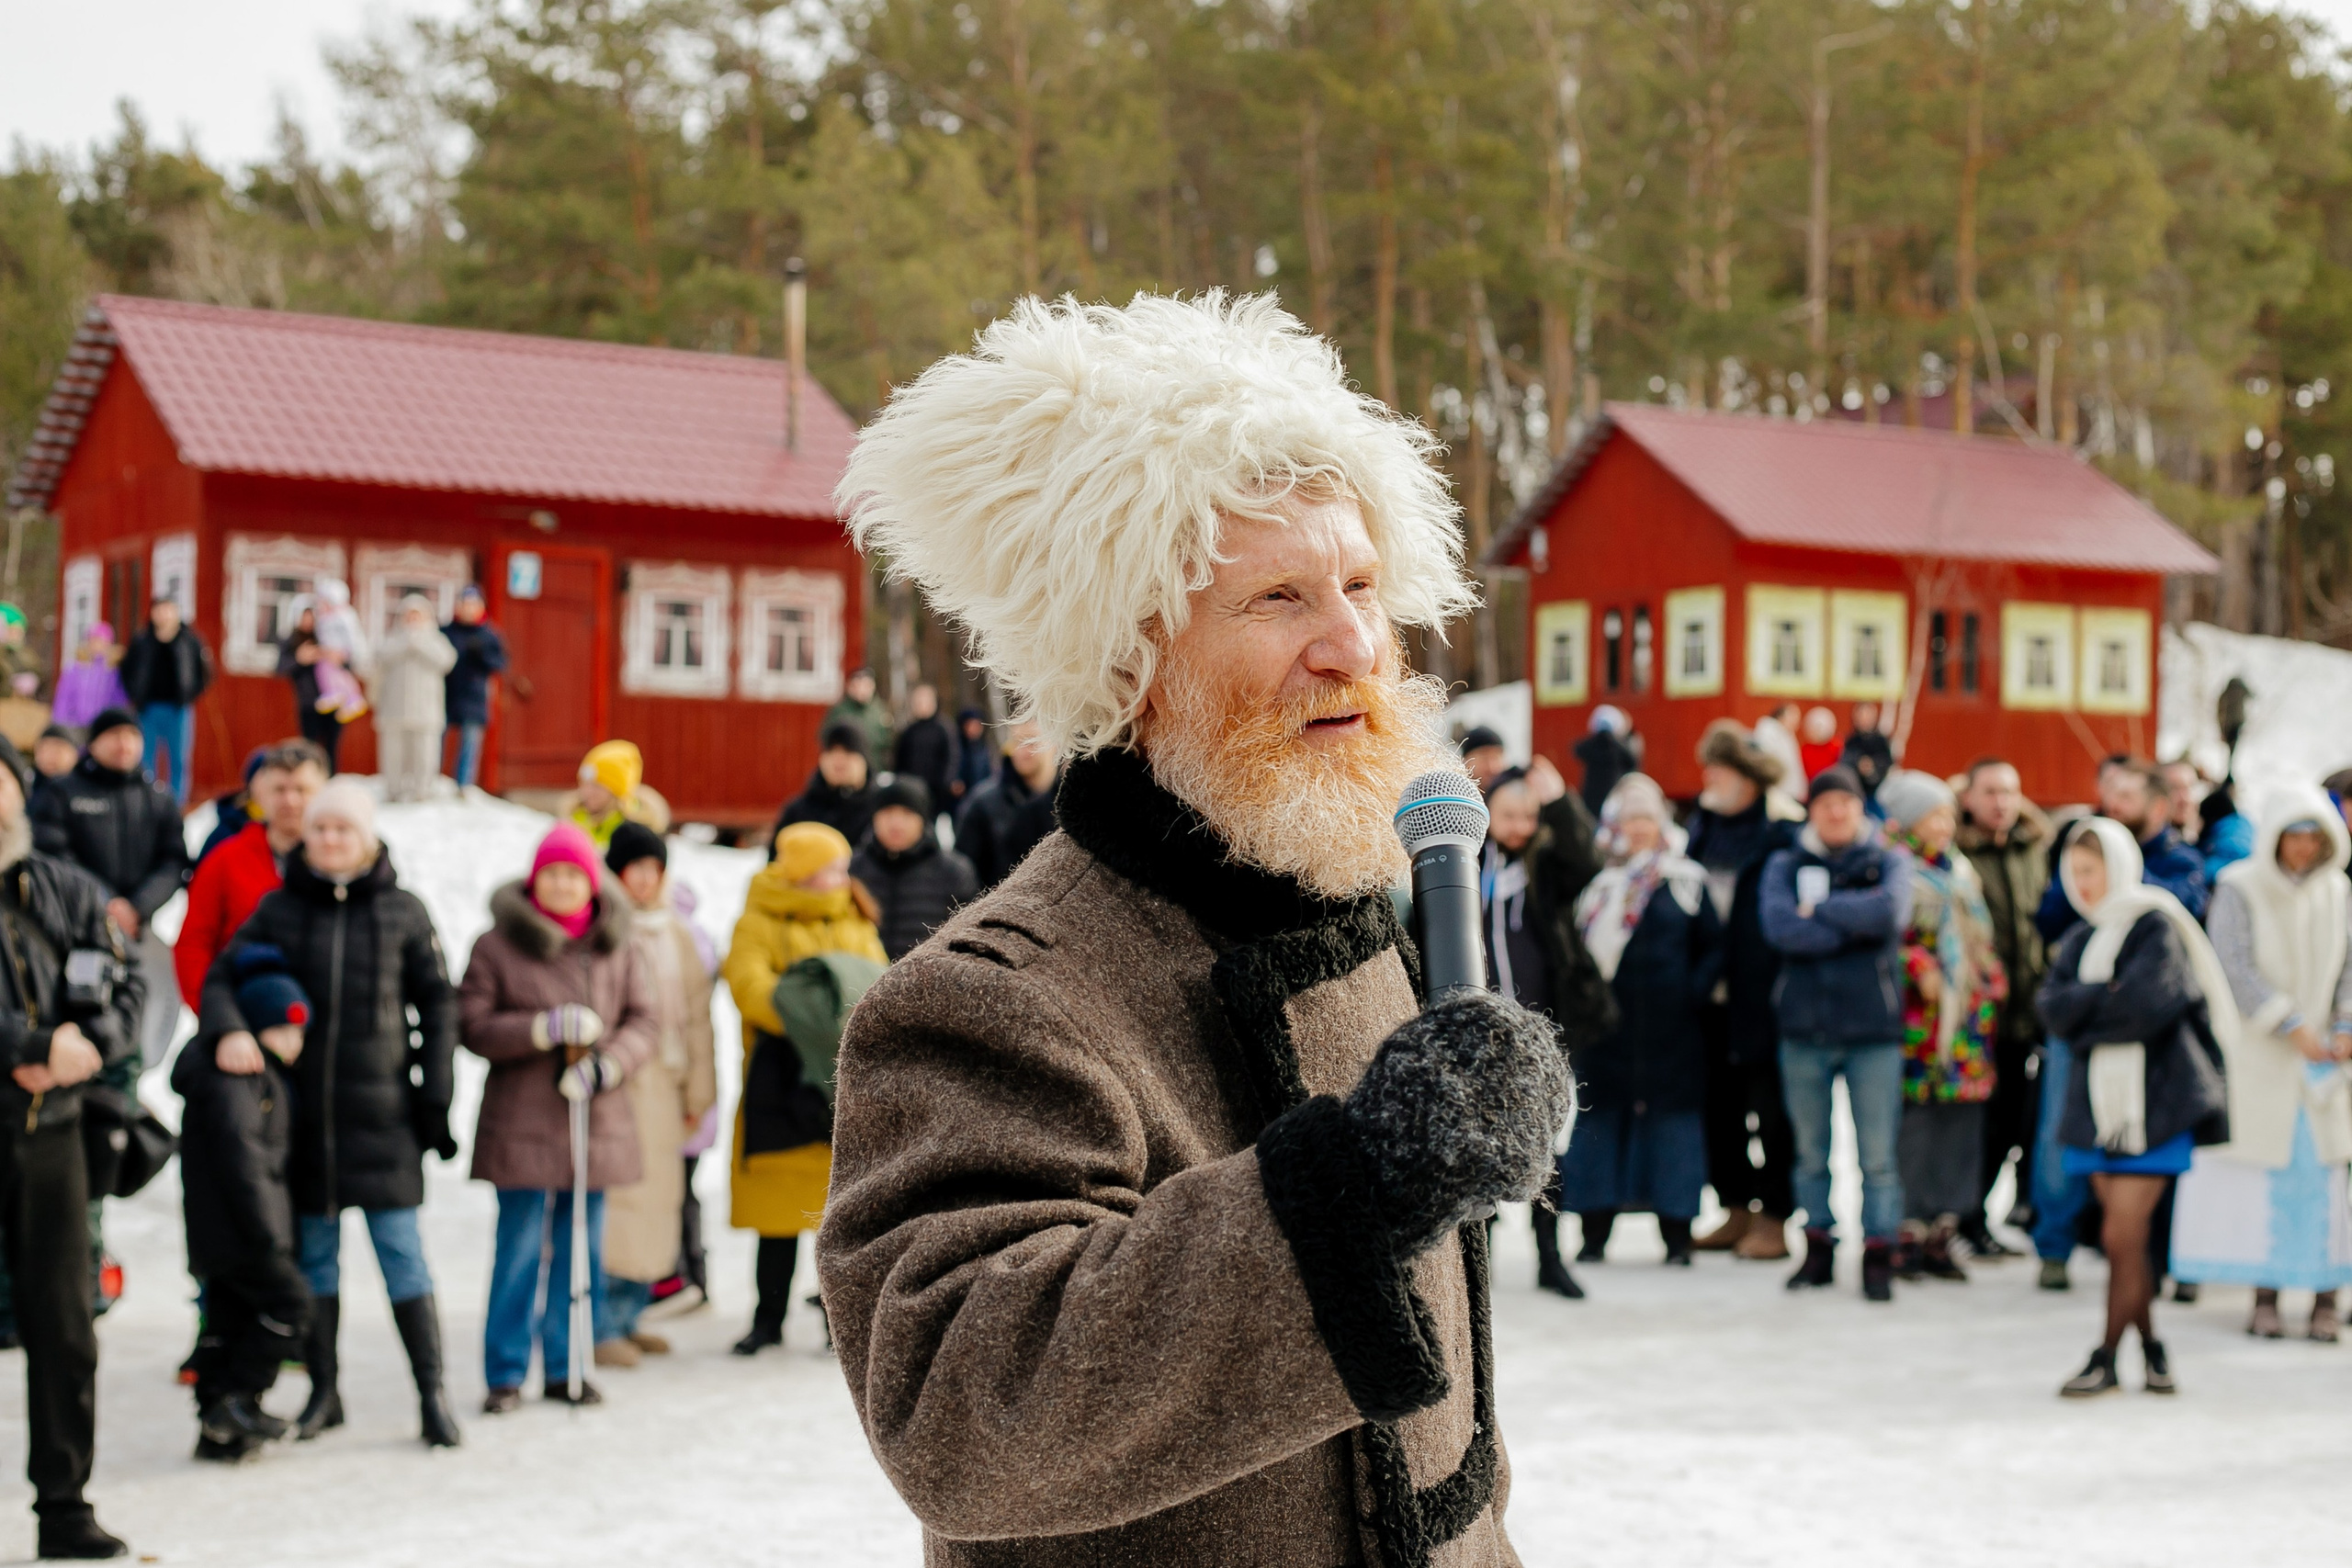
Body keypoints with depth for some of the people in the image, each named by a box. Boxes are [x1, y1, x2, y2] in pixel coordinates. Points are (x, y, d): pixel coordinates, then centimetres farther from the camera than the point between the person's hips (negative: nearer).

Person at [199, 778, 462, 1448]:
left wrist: (435, 1097, -1)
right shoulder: (280, 908, 5)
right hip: (303, 1109, 2)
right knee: (313, 1253, 8)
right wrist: (229, 1029, -19)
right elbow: (221, 976, 3)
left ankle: (432, 1393, 1)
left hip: (382, 1111, -2)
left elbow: (436, 1008, 5)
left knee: (401, 1251, -3)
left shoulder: (403, 912, 2)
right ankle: (323, 1391, 19)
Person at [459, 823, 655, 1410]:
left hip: (598, 1124, 3)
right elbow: (472, 1026, -5)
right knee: (519, 1252, -1)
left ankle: (564, 1367, 20)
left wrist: (609, 1062, -15)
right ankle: (505, 1375, 10)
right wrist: (545, 1029, -18)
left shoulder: (619, 950, 7)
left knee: (581, 1252, 9)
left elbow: (644, 1023, 5)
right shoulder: (497, 946, 0)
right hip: (521, 1128, -3)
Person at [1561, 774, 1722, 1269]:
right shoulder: (1594, 882, 7)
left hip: (1668, 1029, -1)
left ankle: (1677, 1236, 7)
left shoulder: (1685, 881, 5)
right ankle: (1594, 1232, 12)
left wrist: (1693, 992, -5)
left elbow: (1713, 947, 7)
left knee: (1672, 1119, 1)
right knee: (1599, 1119, 4)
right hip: (1606, 1028, 1)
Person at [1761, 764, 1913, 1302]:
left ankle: (1879, 1257, 4)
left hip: (1874, 1027, -1)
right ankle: (1817, 1250, 19)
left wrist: (1818, 909, -8)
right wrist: (1855, 926, -12)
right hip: (1804, 1025, 2)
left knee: (1878, 1153, -3)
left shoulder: (1888, 861, 7)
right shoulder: (1785, 864, 8)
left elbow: (1891, 911, -15)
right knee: (1810, 1150, 9)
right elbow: (1779, 925, -11)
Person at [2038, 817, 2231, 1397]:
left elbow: (2147, 1005, -20)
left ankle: (2107, 1358, 0)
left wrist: (2085, 1011, -7)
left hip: (2153, 1103, -6)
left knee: (2121, 1238, -8)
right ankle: (2151, 1346, 21)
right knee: (2125, 1238, 9)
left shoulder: (2155, 927, -6)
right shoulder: (2078, 940, 13)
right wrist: (2110, 996, -12)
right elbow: (2052, 1009, -1)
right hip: (2097, 1103, 6)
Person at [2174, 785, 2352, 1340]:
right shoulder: (2239, 888, -6)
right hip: (2254, 1053, -3)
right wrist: (2292, 1026, -19)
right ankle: (2265, 1297, 5)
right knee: (2262, 1173, -2)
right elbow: (2236, 967, -14)